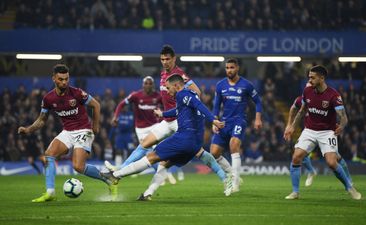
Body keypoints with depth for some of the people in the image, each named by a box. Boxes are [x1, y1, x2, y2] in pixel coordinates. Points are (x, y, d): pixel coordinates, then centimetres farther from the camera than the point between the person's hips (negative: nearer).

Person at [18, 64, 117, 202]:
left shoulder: (77, 93, -15)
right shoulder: (48, 99, -3)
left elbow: (95, 105, 0)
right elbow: (42, 120, 9)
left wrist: (95, 125, 1)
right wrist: (28, 130, -7)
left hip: (83, 132, -5)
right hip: (67, 132, 5)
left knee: (78, 167, -19)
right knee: (49, 154, -18)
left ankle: (110, 181, 3)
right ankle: (50, 193, -17)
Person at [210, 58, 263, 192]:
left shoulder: (246, 85, -2)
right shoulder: (220, 85, 6)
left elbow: (257, 101, 7)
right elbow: (217, 105, 13)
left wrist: (258, 118, -4)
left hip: (239, 120, -4)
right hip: (224, 121, 5)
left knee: (234, 144, -30)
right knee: (214, 152, -5)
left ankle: (235, 183, -26)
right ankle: (233, 174, 18)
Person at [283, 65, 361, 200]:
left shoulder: (333, 95, -18)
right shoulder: (307, 92, -3)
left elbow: (343, 117, -24)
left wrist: (341, 126, -44)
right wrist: (292, 127, 13)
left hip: (327, 132, -4)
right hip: (309, 131, 4)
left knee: (332, 163, -19)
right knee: (296, 157, -13)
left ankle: (350, 188, 5)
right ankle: (295, 192, 1)